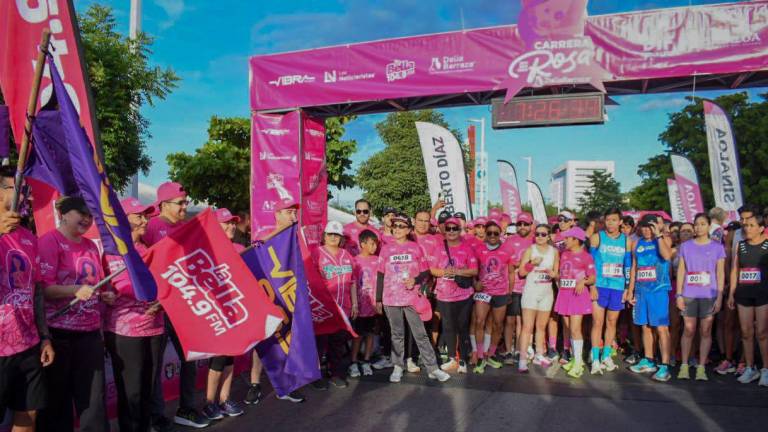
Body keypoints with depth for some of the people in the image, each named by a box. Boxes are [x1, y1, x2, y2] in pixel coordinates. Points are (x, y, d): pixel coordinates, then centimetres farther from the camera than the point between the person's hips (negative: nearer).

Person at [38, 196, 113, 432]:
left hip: (91, 332, 6)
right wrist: (76, 290, -28)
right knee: (57, 398, 7)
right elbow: (43, 288, -15)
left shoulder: (91, 245, 13)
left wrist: (106, 295, 5)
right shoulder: (49, 241, -8)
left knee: (94, 396, 9)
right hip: (59, 333, -6)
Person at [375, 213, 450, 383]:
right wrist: (378, 299, 5)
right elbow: (380, 275, 7)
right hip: (391, 299, 1)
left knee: (420, 334, 2)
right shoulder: (386, 249, 5)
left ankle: (433, 369, 8)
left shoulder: (415, 248, 2)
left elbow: (425, 272, 5)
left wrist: (415, 280, -15)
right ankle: (398, 367, 20)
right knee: (397, 334, 10)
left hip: (412, 298, -1)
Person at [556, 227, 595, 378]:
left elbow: (592, 279, -7)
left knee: (575, 329, -10)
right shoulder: (564, 254, 13)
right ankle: (575, 358, 20)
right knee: (568, 329, 9)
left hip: (578, 294, -6)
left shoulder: (586, 256, -6)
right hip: (564, 294, 6)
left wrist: (583, 281, -24)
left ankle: (578, 363, -5)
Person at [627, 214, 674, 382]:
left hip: (659, 290, -5)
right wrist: (630, 291, 14)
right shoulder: (636, 243, 12)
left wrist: (658, 235, -15)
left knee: (661, 328, -7)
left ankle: (664, 366, -4)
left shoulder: (664, 239, 0)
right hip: (640, 290, 5)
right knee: (645, 326, 12)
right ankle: (648, 361, 22)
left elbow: (667, 255, -22)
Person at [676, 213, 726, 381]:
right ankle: (684, 366, 10)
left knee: (705, 331, 2)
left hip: (709, 295, -1)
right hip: (689, 295, 1)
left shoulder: (717, 247, 5)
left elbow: (720, 273, 3)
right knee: (688, 330, 2)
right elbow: (681, 271, 7)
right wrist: (679, 294, 1)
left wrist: (719, 297, -4)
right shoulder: (686, 246, 8)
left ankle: (701, 367, 8)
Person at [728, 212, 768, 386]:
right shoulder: (741, 245, 9)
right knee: (746, 332, 6)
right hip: (743, 293, 4)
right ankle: (750, 369, 15)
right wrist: (731, 293, 8)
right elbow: (734, 270, 11)